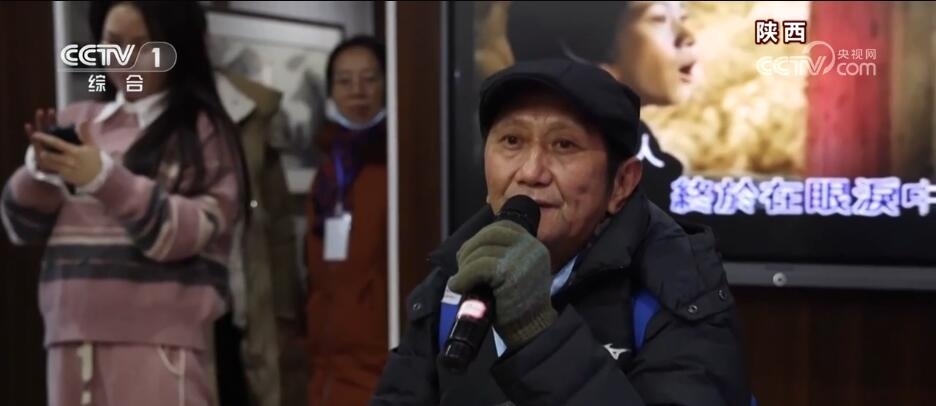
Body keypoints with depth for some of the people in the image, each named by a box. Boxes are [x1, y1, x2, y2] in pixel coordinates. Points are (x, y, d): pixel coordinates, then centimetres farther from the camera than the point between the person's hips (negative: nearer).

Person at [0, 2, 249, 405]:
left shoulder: (203, 129, 1)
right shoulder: (74, 121, 14)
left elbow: (186, 233, -9)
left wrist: (104, 178, -20)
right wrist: (40, 171, -10)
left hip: (160, 338, -4)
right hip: (74, 335, 4)